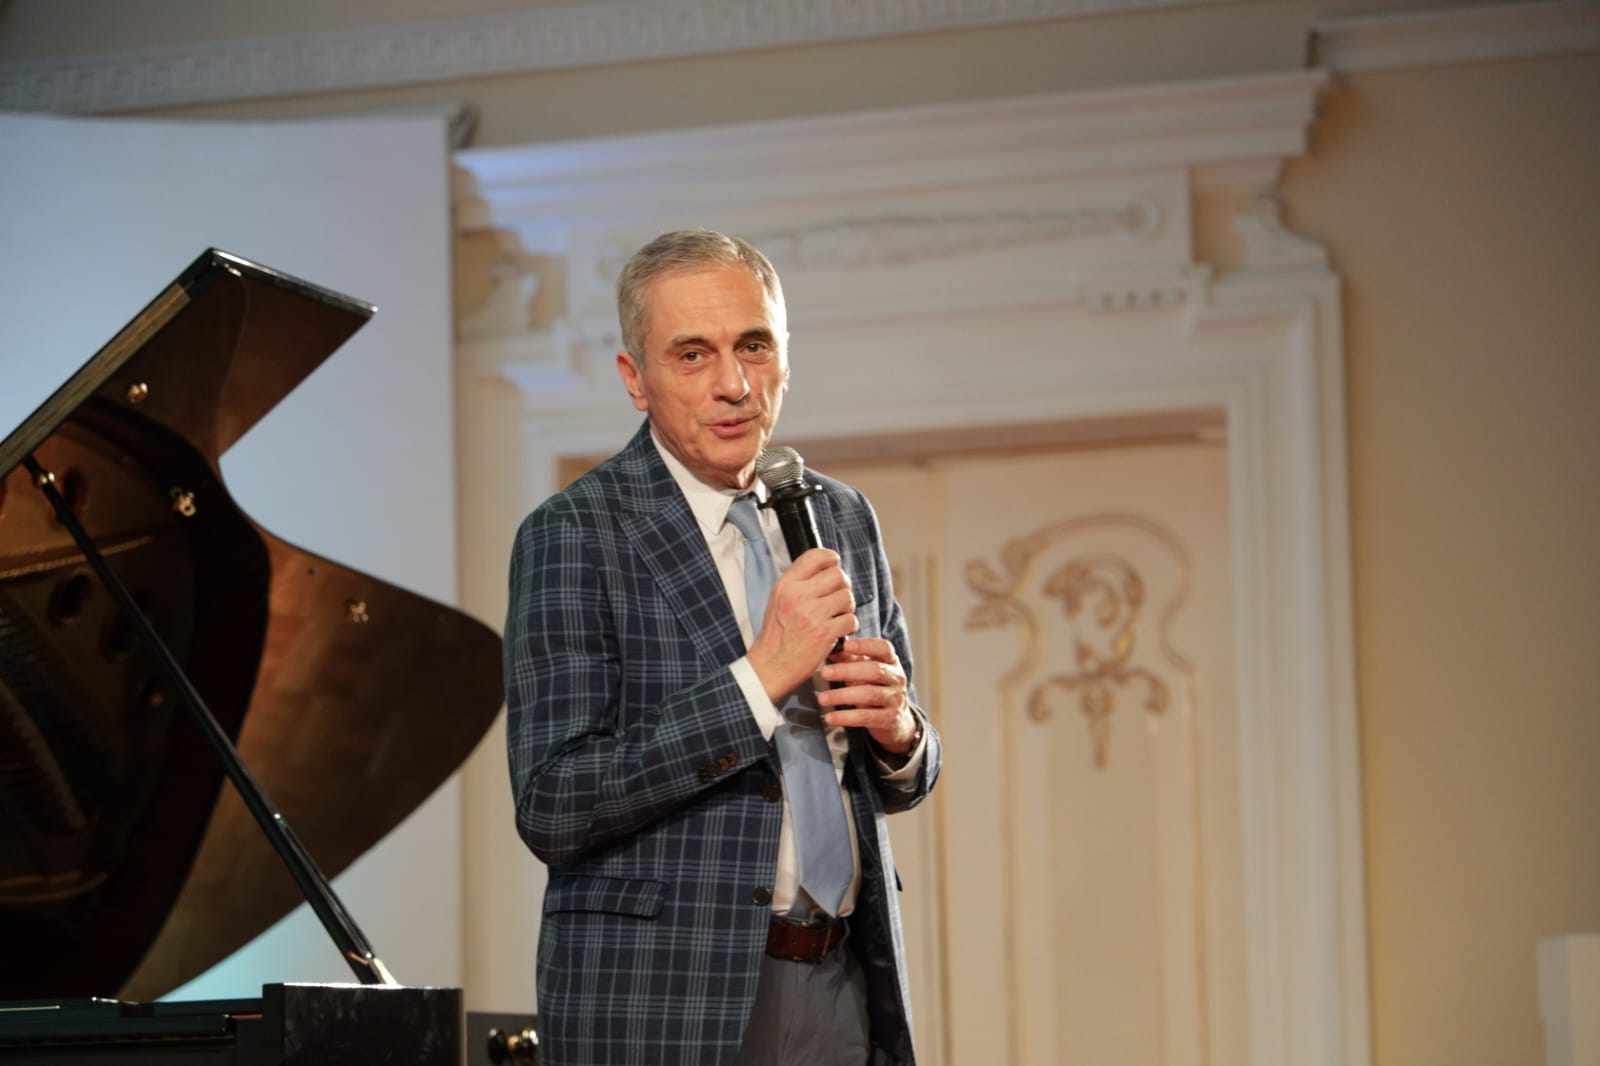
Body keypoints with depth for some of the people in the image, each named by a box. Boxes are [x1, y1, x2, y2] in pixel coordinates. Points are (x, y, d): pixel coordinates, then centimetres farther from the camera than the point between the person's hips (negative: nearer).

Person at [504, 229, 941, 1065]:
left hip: (844, 993, 5)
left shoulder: (844, 519, 10)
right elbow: (551, 807, -16)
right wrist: (761, 675, -20)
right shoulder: (572, 535, -8)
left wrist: (896, 727, -6)